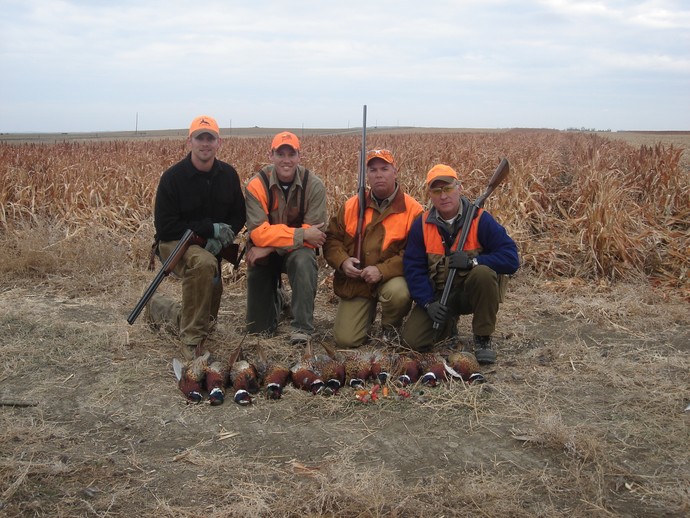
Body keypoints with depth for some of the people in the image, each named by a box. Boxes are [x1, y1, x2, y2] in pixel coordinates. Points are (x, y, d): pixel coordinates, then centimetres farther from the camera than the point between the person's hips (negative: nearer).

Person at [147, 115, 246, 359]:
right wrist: (210, 228, -25)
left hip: (211, 248, 6)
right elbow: (165, 227, -20)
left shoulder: (228, 174, -3)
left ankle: (160, 308, 43)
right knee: (204, 263, -43)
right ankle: (191, 340, -31)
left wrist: (221, 238, -19)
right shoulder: (173, 177, -18)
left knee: (206, 319, 12)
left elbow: (238, 216, 3)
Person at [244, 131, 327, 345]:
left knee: (304, 261, -40)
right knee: (258, 328, 3)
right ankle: (277, 297, 38)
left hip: (297, 251, -1)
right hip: (264, 255, 1)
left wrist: (270, 245, -26)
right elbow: (258, 233, -25)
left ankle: (302, 328, -26)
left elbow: (313, 233, -21)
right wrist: (301, 235, -31)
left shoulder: (313, 185, -15)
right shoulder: (257, 185, -17)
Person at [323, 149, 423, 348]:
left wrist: (382, 270, -26)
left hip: (391, 278, -2)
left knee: (398, 294, -39)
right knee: (345, 339, -9)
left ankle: (390, 327, -2)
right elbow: (332, 239, 7)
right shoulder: (351, 206, 3)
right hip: (354, 280, 3)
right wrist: (343, 261, -14)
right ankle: (368, 312, 26)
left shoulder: (412, 209, -10)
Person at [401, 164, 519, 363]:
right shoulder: (422, 225, -4)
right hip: (438, 293, 3)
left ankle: (483, 339, -14)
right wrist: (428, 302, -18)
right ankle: (450, 322, 21)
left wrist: (472, 261, -29)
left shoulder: (480, 219, -12)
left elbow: (511, 259, -18)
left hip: (474, 291, -2)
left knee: (483, 273, -36)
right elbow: (413, 268, -5)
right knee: (412, 339, -14)